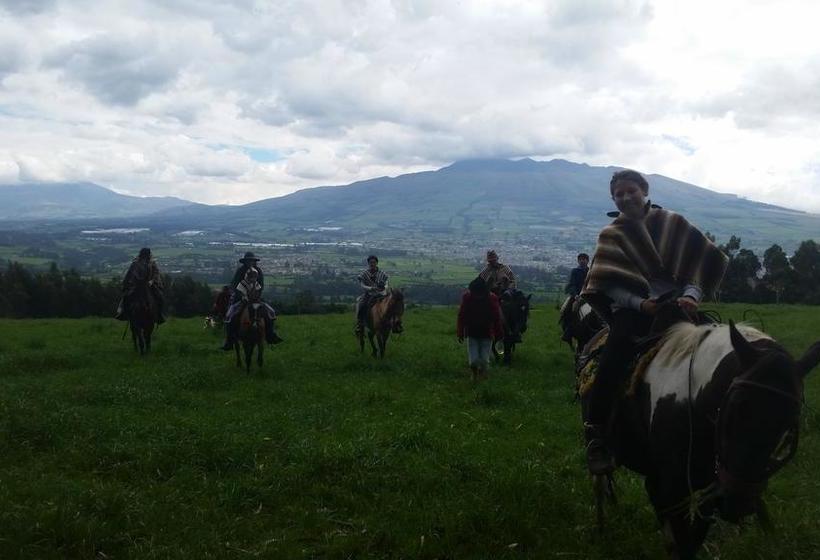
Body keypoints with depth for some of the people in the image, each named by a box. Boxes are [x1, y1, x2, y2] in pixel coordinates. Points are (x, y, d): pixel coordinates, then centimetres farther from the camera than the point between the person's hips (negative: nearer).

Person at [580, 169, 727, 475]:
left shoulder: (672, 223, 13)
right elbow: (611, 285, 1)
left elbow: (702, 263, 7)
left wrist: (691, 295, -12)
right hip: (633, 310, -1)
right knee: (612, 361, -25)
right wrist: (640, 303, -16)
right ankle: (596, 435, -16)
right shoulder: (611, 236, 12)